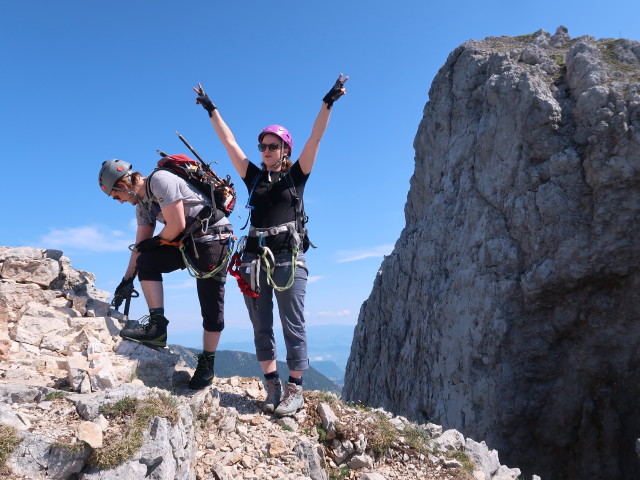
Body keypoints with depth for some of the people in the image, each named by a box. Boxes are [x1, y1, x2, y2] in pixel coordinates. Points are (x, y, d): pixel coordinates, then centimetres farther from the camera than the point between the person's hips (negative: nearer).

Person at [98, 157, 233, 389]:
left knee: (211, 303, -6)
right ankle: (157, 325, -4)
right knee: (145, 261, -4)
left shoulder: (160, 180, -14)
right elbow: (140, 246, 15)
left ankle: (207, 363, 5)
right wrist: (127, 279, 11)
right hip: (187, 242, 9)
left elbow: (176, 225, -19)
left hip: (213, 237, -9)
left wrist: (154, 242, -2)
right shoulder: (142, 204, 13)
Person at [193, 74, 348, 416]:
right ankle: (272, 385, 15)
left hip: (289, 257, -3)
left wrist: (328, 102, -7)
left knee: (293, 326, -3)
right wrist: (210, 109, 18)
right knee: (261, 328, 5)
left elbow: (315, 137, 0)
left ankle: (295, 390, 4)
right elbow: (228, 141, 16)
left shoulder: (296, 175, 8)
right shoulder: (254, 176, 15)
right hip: (255, 258, 4)